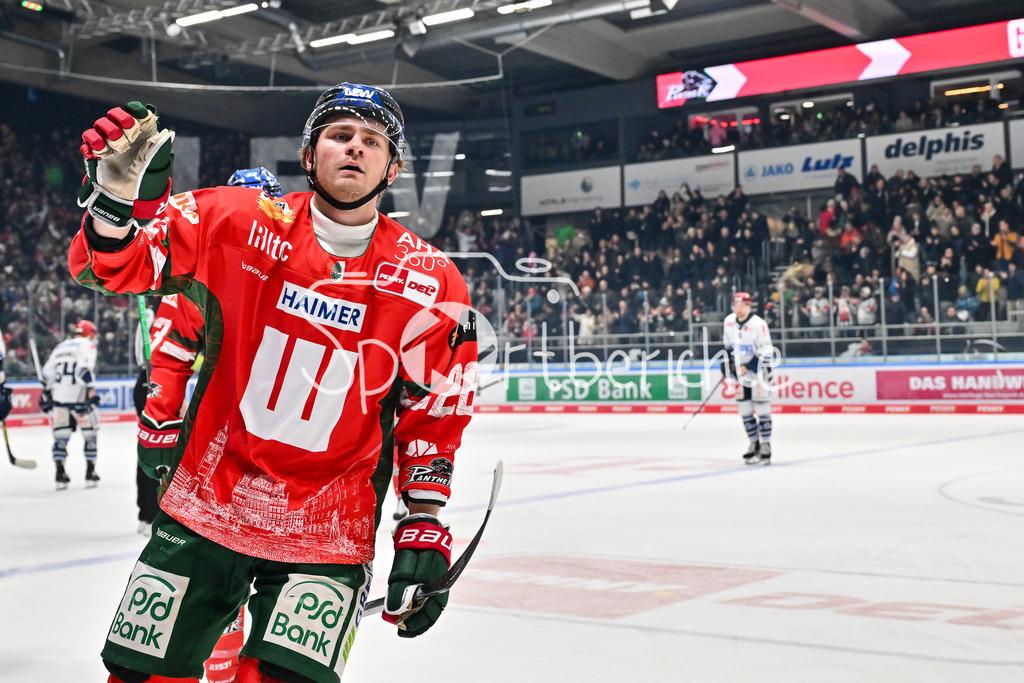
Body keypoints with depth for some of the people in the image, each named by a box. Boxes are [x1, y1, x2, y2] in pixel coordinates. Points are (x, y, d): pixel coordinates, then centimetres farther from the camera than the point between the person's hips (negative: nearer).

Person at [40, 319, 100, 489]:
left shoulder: (60, 346, 21)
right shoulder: (87, 345, 1)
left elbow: (46, 374, 22)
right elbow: (84, 368, -17)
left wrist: (46, 395, 31)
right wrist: (90, 390, -22)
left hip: (58, 398, 5)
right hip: (78, 397, -5)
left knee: (61, 435, 10)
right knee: (89, 432, 6)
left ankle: (60, 474, 8)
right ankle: (90, 473, 6)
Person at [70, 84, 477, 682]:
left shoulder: (432, 283, -4)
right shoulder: (242, 224, -6)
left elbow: (433, 417, 4)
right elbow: (111, 267, -4)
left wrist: (425, 529, 1)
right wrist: (118, 195, -25)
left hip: (326, 533, -1)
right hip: (205, 508, 1)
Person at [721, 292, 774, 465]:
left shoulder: (758, 324, -16)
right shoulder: (729, 321, 3)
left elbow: (765, 352, -16)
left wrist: (747, 367, -20)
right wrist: (728, 362, 14)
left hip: (758, 370, -6)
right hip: (740, 372, 6)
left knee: (761, 408, -9)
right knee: (745, 410, 6)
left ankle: (765, 445, -5)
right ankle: (754, 444, 15)